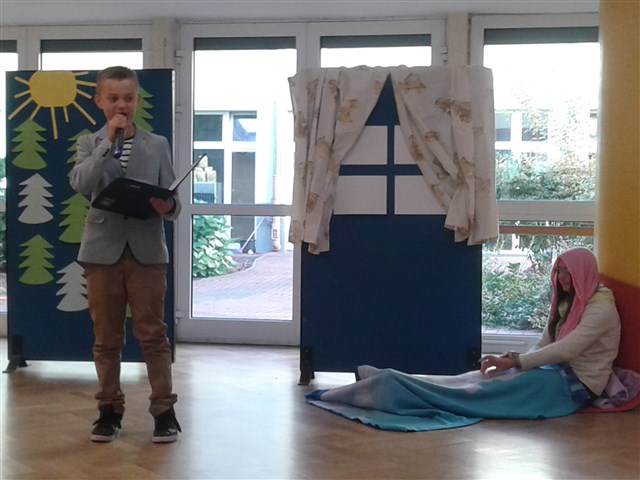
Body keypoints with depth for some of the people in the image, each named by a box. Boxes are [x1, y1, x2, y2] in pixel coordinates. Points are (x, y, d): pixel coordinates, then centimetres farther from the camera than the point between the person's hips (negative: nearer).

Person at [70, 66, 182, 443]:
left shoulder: (157, 145, 5)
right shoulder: (90, 144, 5)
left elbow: (171, 199, 2)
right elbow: (81, 185, -14)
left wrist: (167, 207, -21)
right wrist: (108, 141, -15)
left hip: (146, 250, -1)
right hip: (103, 250, 1)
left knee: (152, 333, 3)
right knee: (107, 337, 9)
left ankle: (164, 409, 10)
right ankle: (110, 409, 20)